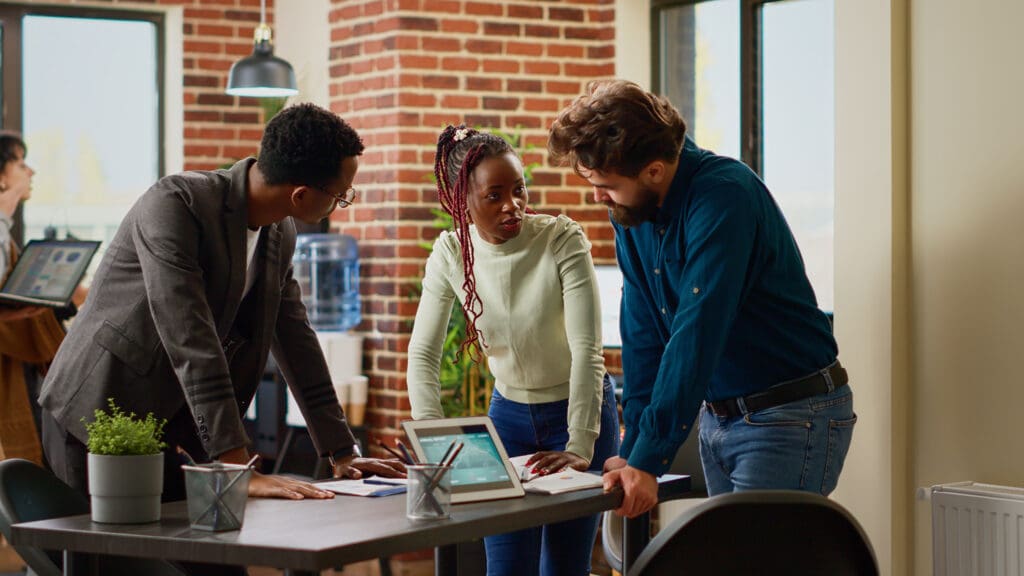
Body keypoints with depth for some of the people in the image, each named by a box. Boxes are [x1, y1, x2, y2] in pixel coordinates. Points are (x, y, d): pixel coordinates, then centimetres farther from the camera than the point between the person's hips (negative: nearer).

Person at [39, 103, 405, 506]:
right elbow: (190, 345, -30)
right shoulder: (175, 204, -23)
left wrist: (343, 453, 10)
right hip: (95, 414, -7)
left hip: (160, 427, 7)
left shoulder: (281, 233, 3)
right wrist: (240, 471, -33)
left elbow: (295, 340, 12)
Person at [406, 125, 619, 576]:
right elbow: (423, 353, -8)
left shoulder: (563, 240, -20)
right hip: (509, 412, 3)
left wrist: (580, 447, -30)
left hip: (579, 409, -3)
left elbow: (587, 350, -24)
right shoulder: (452, 252, -10)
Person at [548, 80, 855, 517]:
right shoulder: (631, 210, 2)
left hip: (790, 416, -8)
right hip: (719, 414, 8)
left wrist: (648, 460, -29)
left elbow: (696, 335, -28)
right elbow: (642, 333, 4)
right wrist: (633, 451, -3)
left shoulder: (723, 195, -23)